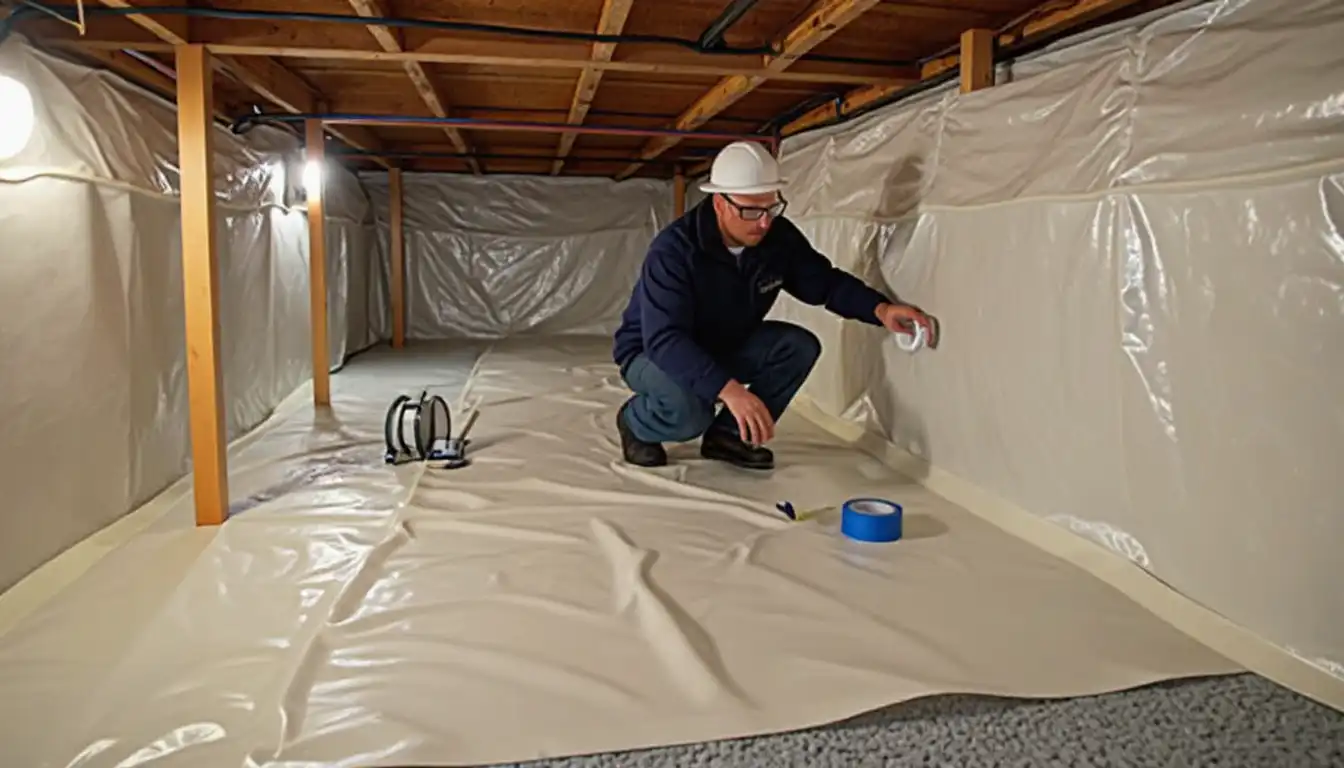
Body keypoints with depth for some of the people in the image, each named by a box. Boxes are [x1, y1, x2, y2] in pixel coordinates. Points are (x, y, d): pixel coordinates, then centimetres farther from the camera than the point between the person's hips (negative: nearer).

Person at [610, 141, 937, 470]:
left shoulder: (779, 237, -14)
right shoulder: (673, 249, -33)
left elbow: (825, 282, -3)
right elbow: (664, 339, -42)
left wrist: (880, 308, -23)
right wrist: (729, 389, -54)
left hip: (723, 347, 6)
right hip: (654, 351, -6)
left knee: (800, 346, -16)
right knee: (689, 409, -37)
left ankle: (727, 433, -2)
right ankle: (635, 423, -1)